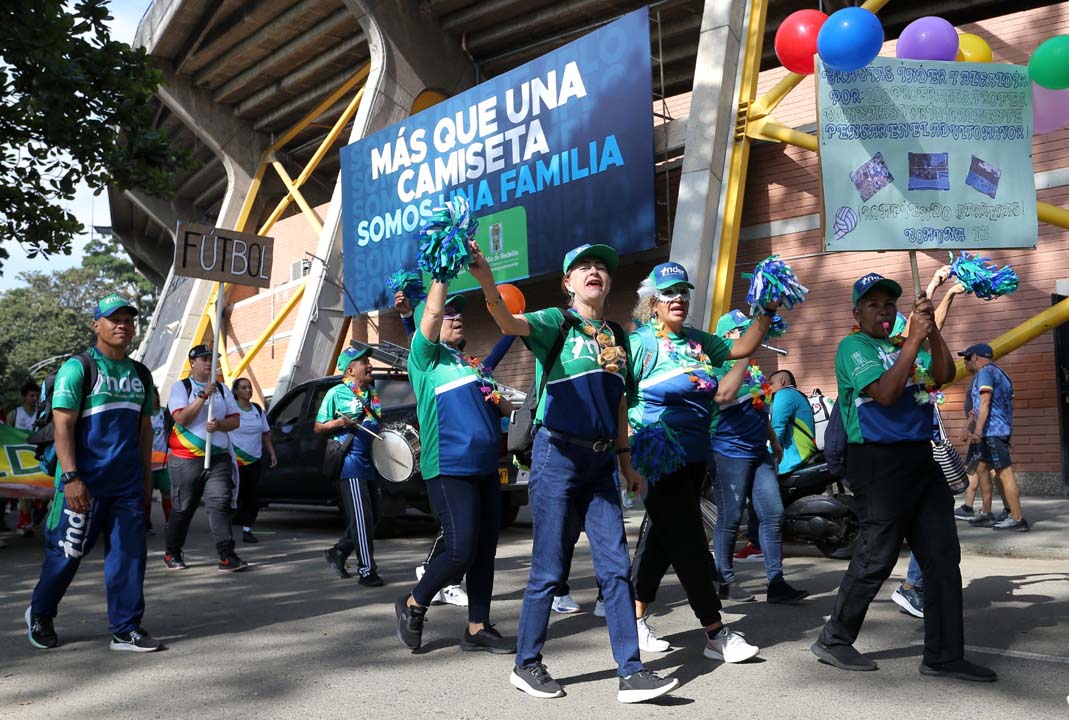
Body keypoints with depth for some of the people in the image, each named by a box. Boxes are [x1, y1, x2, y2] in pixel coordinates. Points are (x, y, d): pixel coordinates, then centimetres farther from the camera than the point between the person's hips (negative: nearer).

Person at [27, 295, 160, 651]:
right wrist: (71, 477, -21)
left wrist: (146, 478, 15)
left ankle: (125, 628, 10)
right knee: (66, 552, 7)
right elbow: (62, 426, -12)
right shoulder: (78, 368, -6)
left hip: (128, 485, 5)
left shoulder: (140, 374, 13)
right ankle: (39, 615, 31)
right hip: (85, 483, -5)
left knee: (129, 554, 2)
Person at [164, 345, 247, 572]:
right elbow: (181, 418, -14)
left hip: (218, 457, 3)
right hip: (186, 458, -2)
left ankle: (227, 556, -13)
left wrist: (219, 425, -13)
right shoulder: (180, 387, 1)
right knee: (183, 508, 6)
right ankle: (172, 553, 25)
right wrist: (204, 394, -18)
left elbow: (235, 420, 8)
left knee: (220, 504, -9)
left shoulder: (222, 388, 12)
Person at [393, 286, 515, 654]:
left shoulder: (473, 362, 23)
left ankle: (478, 628, 16)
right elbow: (431, 311, -15)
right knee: (461, 551, -11)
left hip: (486, 468, 8)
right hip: (449, 469, -7)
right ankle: (413, 605, 12)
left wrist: (501, 402, 4)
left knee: (485, 552, 7)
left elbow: (502, 407, 27)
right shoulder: (426, 355, 2)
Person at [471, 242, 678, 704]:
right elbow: (511, 324, -24)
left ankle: (631, 673, 9)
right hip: (558, 455, -5)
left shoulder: (616, 335, 14)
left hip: (601, 462, 6)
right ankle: (526, 665, 17)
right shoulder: (557, 322, -3)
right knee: (549, 568, 1)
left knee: (615, 567, 3)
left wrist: (624, 460, 16)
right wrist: (486, 281, -43)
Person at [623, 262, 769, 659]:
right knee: (689, 541, -5)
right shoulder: (642, 341, -8)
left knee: (661, 538, 13)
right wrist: (630, 436, -22)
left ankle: (635, 619, 25)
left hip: (694, 455, 8)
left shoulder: (697, 340, 13)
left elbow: (740, 348, 20)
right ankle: (716, 633, 2)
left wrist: (766, 314, 9)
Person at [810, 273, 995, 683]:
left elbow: (944, 375, 2)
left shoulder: (906, 345, 18)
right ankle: (833, 641, 12)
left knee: (943, 556, 5)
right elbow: (884, 392, -18)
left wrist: (932, 329, -8)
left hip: (921, 458, 7)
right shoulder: (854, 346, -3)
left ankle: (944, 656, 14)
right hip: (878, 461, -7)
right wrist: (914, 338, -17)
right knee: (876, 558, -3)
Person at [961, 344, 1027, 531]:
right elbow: (1007, 405, 22)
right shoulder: (998, 373, 21)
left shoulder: (985, 372, -8)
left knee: (1005, 473, -10)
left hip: (993, 430, -11)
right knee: (982, 469, 15)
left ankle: (1017, 519, -9)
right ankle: (986, 514, 17)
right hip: (1001, 429, 11)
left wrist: (977, 431, -25)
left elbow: (985, 402, -19)